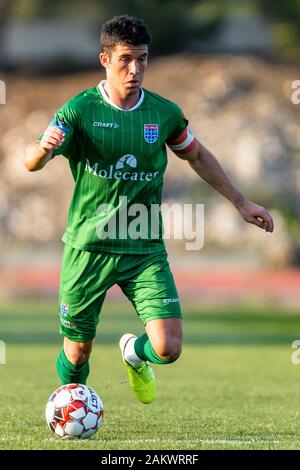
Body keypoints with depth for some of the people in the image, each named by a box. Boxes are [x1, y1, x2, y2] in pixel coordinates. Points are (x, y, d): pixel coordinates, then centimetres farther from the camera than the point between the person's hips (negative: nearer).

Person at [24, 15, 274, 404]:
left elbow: (197, 156, 19)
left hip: (146, 250, 2)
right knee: (77, 351, 6)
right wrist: (45, 147, -42)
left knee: (168, 348, -12)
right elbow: (31, 162, -18)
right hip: (89, 247, -2)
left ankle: (134, 353, 25)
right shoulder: (80, 110, -8)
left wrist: (241, 203, 20)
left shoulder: (165, 113, 0)